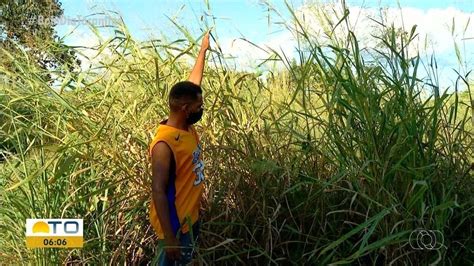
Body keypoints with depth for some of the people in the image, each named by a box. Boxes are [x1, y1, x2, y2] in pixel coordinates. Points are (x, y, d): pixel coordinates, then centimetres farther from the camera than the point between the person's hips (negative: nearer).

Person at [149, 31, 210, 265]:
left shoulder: (187, 127, -3)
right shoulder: (164, 144, -27)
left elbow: (193, 84, 9)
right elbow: (158, 192, -26)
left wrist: (203, 49, 17)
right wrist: (169, 238, -26)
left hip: (191, 218, 9)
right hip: (175, 224, -9)